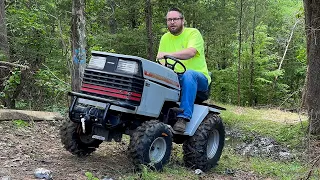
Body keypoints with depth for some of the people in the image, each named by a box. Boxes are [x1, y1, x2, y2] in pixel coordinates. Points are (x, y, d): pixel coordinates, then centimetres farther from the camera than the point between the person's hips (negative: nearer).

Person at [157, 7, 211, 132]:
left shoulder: (193, 33, -2)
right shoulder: (165, 38, 15)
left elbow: (191, 52, -24)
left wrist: (169, 54, -36)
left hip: (199, 77, -4)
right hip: (173, 79, 4)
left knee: (188, 74, -38)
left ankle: (183, 118, -42)